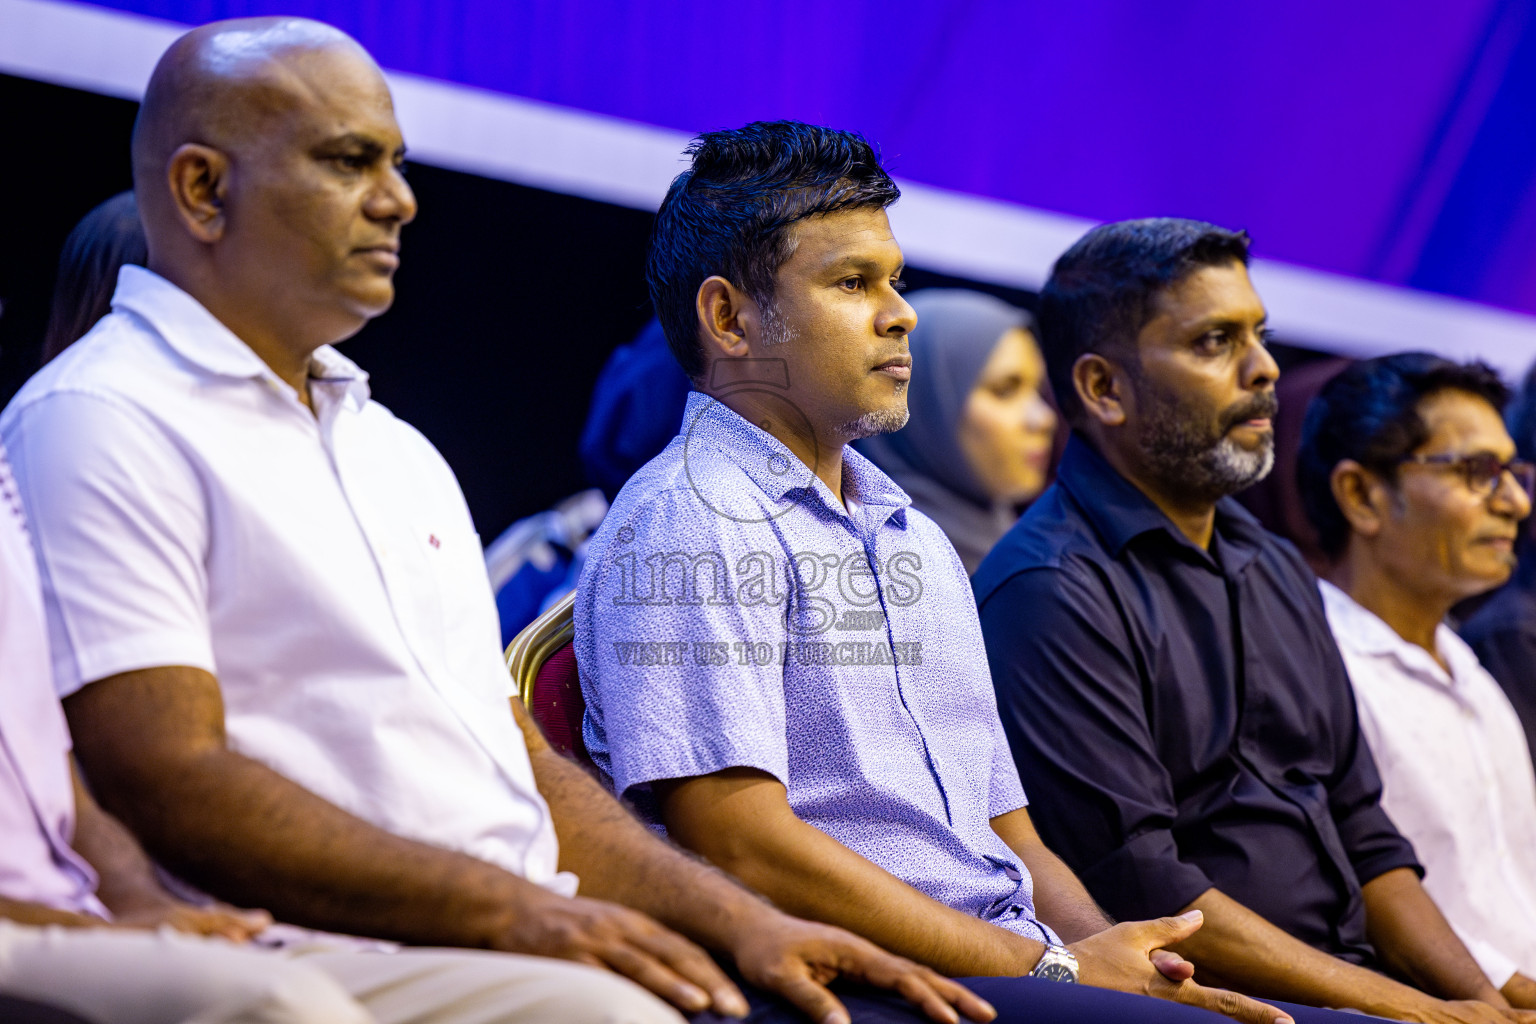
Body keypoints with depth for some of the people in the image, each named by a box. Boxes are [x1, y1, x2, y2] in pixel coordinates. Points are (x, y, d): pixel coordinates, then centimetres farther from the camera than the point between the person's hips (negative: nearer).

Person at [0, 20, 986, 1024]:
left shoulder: (396, 450, 27)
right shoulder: (98, 423, -2)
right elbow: (168, 782, -14)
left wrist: (740, 919, 6)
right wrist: (512, 911, -19)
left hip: (534, 942, 8)